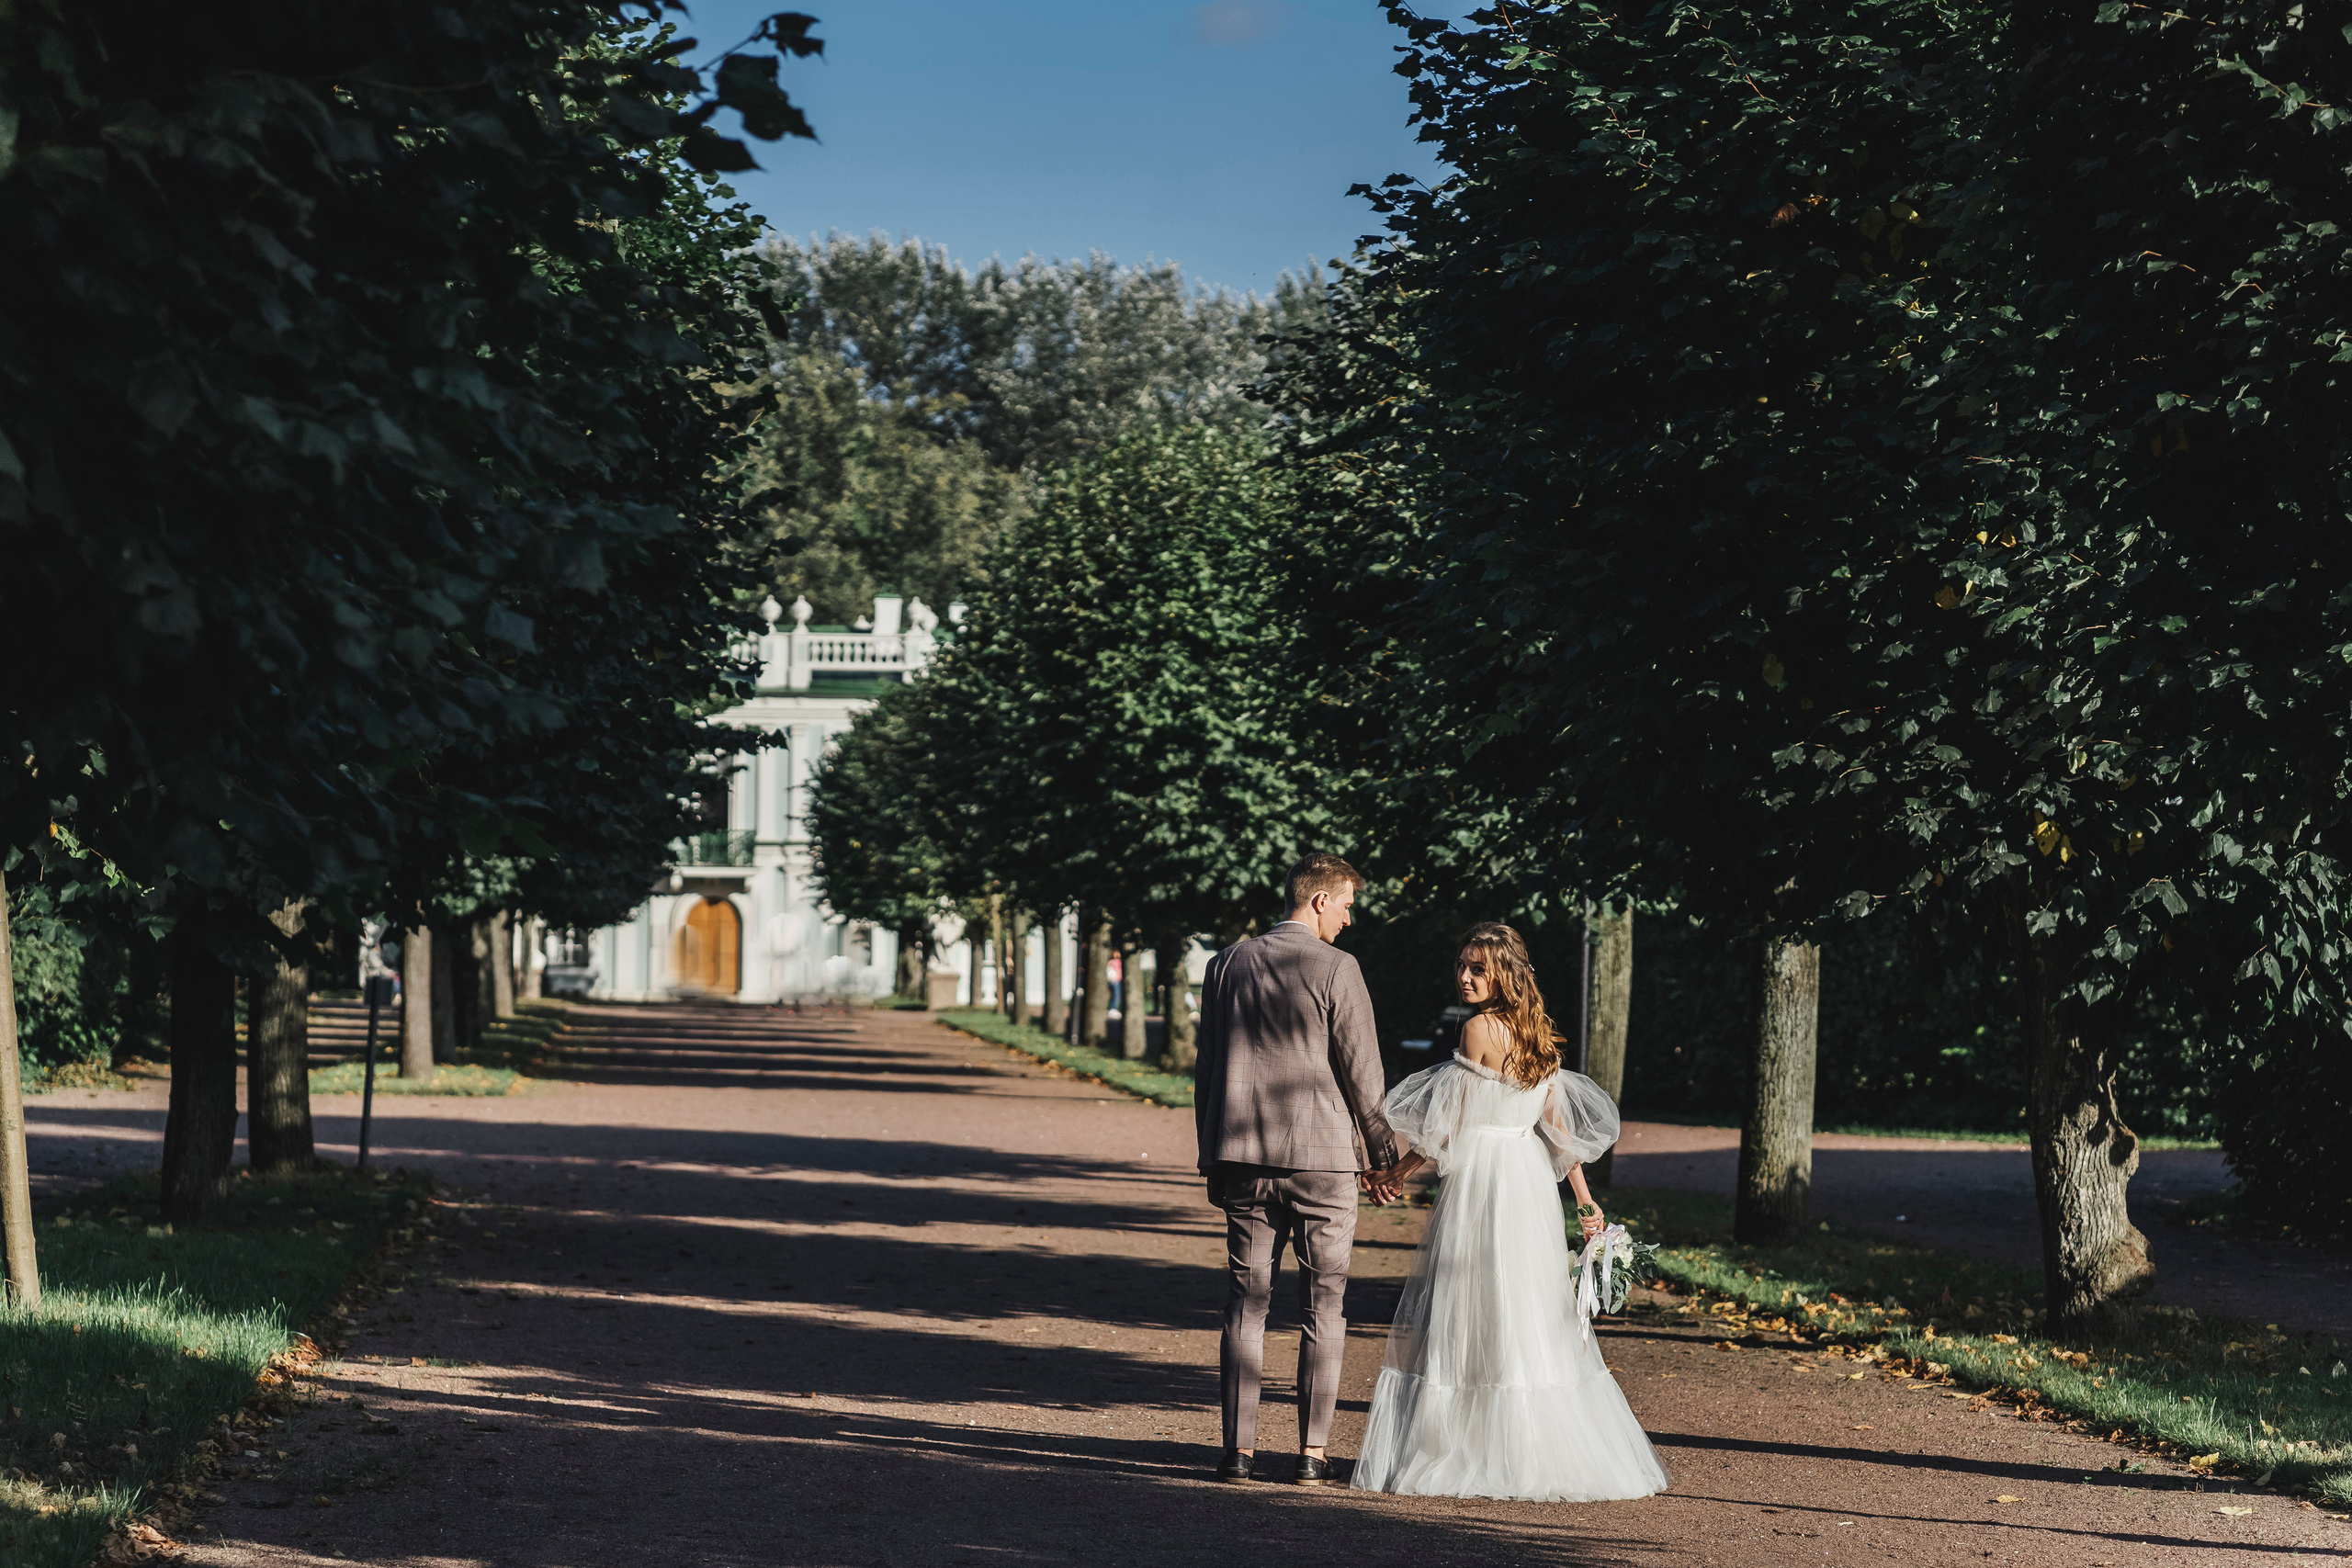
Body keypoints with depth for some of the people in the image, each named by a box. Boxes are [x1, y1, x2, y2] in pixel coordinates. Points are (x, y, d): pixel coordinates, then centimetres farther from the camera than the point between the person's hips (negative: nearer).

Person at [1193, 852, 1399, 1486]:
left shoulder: (1227, 965, 7)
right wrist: (1382, 1155, 5)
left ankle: (1239, 1448, 5)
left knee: (1245, 1303, 7)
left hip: (1243, 1160, 4)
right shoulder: (1335, 969, -9)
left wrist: (1212, 1158, 18)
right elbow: (1362, 1073, -8)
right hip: (1323, 1160, -4)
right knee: (1323, 1308, 4)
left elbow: (1205, 1068, 11)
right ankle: (1312, 1452, 4)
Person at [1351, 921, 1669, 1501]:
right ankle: (1560, 1452, 10)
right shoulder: (1534, 1033, 10)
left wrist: (1401, 1170, 0)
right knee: (1537, 1317, 10)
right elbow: (1561, 1125, 10)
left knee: (1470, 1321, -2)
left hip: (1479, 1183, -8)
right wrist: (1585, 1199, 11)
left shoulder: (1479, 1029, -12)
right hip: (1531, 1187, 8)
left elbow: (1451, 1126, -11)